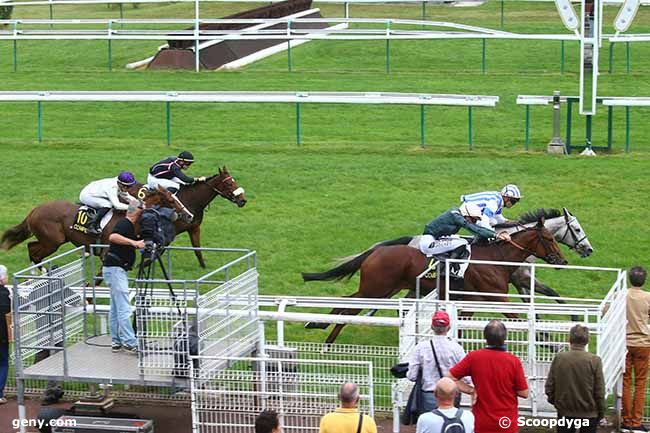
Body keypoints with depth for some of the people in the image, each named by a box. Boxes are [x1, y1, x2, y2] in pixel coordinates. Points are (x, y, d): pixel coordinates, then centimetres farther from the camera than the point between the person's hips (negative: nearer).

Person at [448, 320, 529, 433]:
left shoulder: (474, 357, -8)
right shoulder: (514, 361, -12)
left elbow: (450, 377, -4)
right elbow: (524, 393, -6)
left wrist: (471, 391, 0)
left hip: (481, 424, 1)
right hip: (507, 424, -1)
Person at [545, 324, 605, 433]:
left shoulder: (559, 358, -9)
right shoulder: (594, 360, -13)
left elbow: (549, 385, -4)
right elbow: (599, 390, -10)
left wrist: (553, 400, 15)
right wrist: (601, 412, 3)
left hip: (564, 412, 2)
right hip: (588, 413, -1)